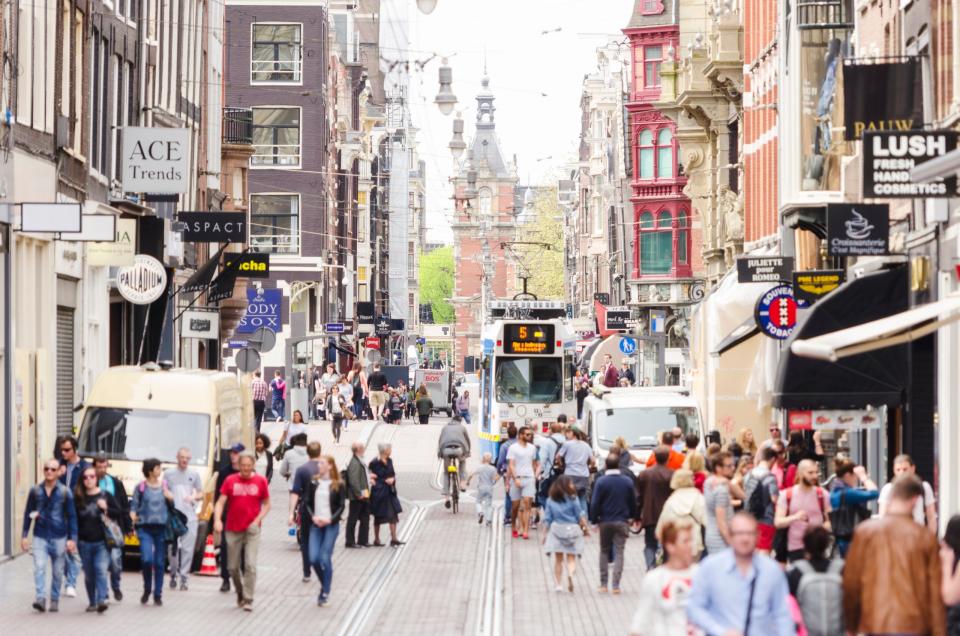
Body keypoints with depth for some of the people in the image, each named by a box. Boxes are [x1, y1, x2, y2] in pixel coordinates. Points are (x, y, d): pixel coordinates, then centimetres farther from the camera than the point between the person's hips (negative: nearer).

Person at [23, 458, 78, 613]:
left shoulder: (65, 492, -1)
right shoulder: (35, 491, 3)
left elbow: (72, 516, 1)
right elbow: (28, 514, 9)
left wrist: (72, 539, -5)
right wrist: (24, 536, 6)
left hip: (59, 537, 0)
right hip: (40, 537, 0)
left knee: (57, 571, 7)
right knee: (39, 567, -16)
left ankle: (54, 600, 19)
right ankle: (40, 598, -20)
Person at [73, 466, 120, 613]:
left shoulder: (105, 496, 0)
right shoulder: (78, 498, 3)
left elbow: (119, 513, 3)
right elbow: (74, 519, 7)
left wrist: (106, 509, -14)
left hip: (101, 542, -2)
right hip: (84, 543, 2)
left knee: (101, 570, -18)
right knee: (89, 575, 10)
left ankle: (101, 601, -24)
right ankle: (92, 603, 23)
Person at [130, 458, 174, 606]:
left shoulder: (164, 486, 7)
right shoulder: (140, 487, 1)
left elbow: (171, 504, 14)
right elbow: (134, 505, 3)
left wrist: (170, 498, -7)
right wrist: (133, 515, -16)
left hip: (161, 527, 2)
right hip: (145, 528, -2)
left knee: (160, 562, 4)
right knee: (147, 559, -16)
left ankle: (158, 595, 14)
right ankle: (147, 589, 8)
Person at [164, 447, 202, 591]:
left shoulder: (194, 474, 11)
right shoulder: (169, 474, 8)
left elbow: (201, 494, 16)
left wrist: (194, 497, -4)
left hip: (190, 516, 1)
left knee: (188, 549, -4)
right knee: (173, 548, 0)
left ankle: (184, 579, 0)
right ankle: (173, 575, 16)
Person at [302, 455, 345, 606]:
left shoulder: (338, 485, -2)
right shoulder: (313, 482, 6)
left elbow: (341, 506, -2)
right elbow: (306, 503, 6)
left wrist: (330, 520, -16)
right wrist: (313, 517, -10)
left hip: (331, 525, -3)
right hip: (316, 524, 3)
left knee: (325, 558, -6)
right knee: (313, 558, -4)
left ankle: (325, 593, 5)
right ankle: (324, 584, 22)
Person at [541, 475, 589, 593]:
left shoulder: (550, 500, 2)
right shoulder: (572, 499, -6)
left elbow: (547, 519, 4)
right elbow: (580, 516, -4)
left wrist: (545, 534, 10)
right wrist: (586, 528, 6)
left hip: (556, 529, 2)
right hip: (572, 529, -2)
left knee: (558, 559, 10)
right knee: (571, 558, 3)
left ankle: (558, 584, 5)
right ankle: (570, 574, -27)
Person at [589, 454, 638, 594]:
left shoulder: (601, 482, -10)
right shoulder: (627, 482, -4)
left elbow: (595, 503, -10)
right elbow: (633, 502, 4)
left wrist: (594, 520, 0)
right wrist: (632, 517, 18)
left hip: (605, 521, -1)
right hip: (622, 522, 1)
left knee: (604, 551, 13)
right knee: (619, 552, 3)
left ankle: (603, 584, 13)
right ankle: (616, 585, -4)